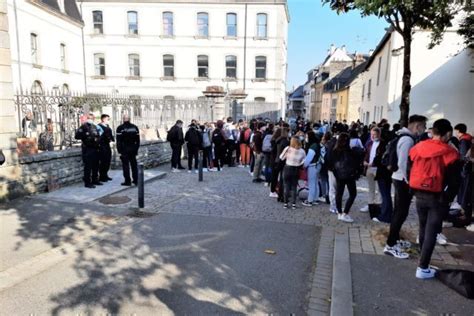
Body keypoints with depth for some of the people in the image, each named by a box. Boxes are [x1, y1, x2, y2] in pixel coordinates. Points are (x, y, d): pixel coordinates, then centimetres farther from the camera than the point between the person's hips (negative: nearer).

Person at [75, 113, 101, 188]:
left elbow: (98, 136, 29)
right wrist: (86, 135, -19)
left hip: (95, 149, 7)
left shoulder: (95, 126, 18)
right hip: (87, 149, -7)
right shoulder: (84, 126, -3)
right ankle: (87, 182, 0)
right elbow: (77, 136, -12)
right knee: (88, 166, -6)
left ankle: (95, 180, 23)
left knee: (95, 166, 11)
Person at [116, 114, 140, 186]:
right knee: (134, 164, 12)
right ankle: (136, 180, 16)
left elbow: (119, 141, -9)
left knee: (126, 165, 1)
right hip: (133, 149, 4)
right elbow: (138, 140, 7)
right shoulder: (135, 127, 5)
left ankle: (127, 181, 2)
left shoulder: (120, 128, -7)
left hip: (124, 149, -4)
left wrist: (119, 151, -6)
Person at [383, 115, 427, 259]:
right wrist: (408, 181, -17)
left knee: (398, 211, 17)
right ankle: (390, 246, -2)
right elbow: (402, 163, -25)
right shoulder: (408, 139, -18)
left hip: (400, 178, 10)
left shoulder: (405, 137, 12)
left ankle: (395, 239, 30)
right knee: (401, 212, -6)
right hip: (403, 180, -10)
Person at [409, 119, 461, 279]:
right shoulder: (450, 153, -12)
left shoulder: (418, 147, 0)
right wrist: (448, 198, 3)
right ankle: (423, 268, 6)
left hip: (419, 195, 4)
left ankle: (424, 261, 32)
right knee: (431, 232, 3)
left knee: (423, 229, 20)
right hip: (438, 198, -4)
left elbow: (410, 171, 6)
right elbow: (454, 181, -10)